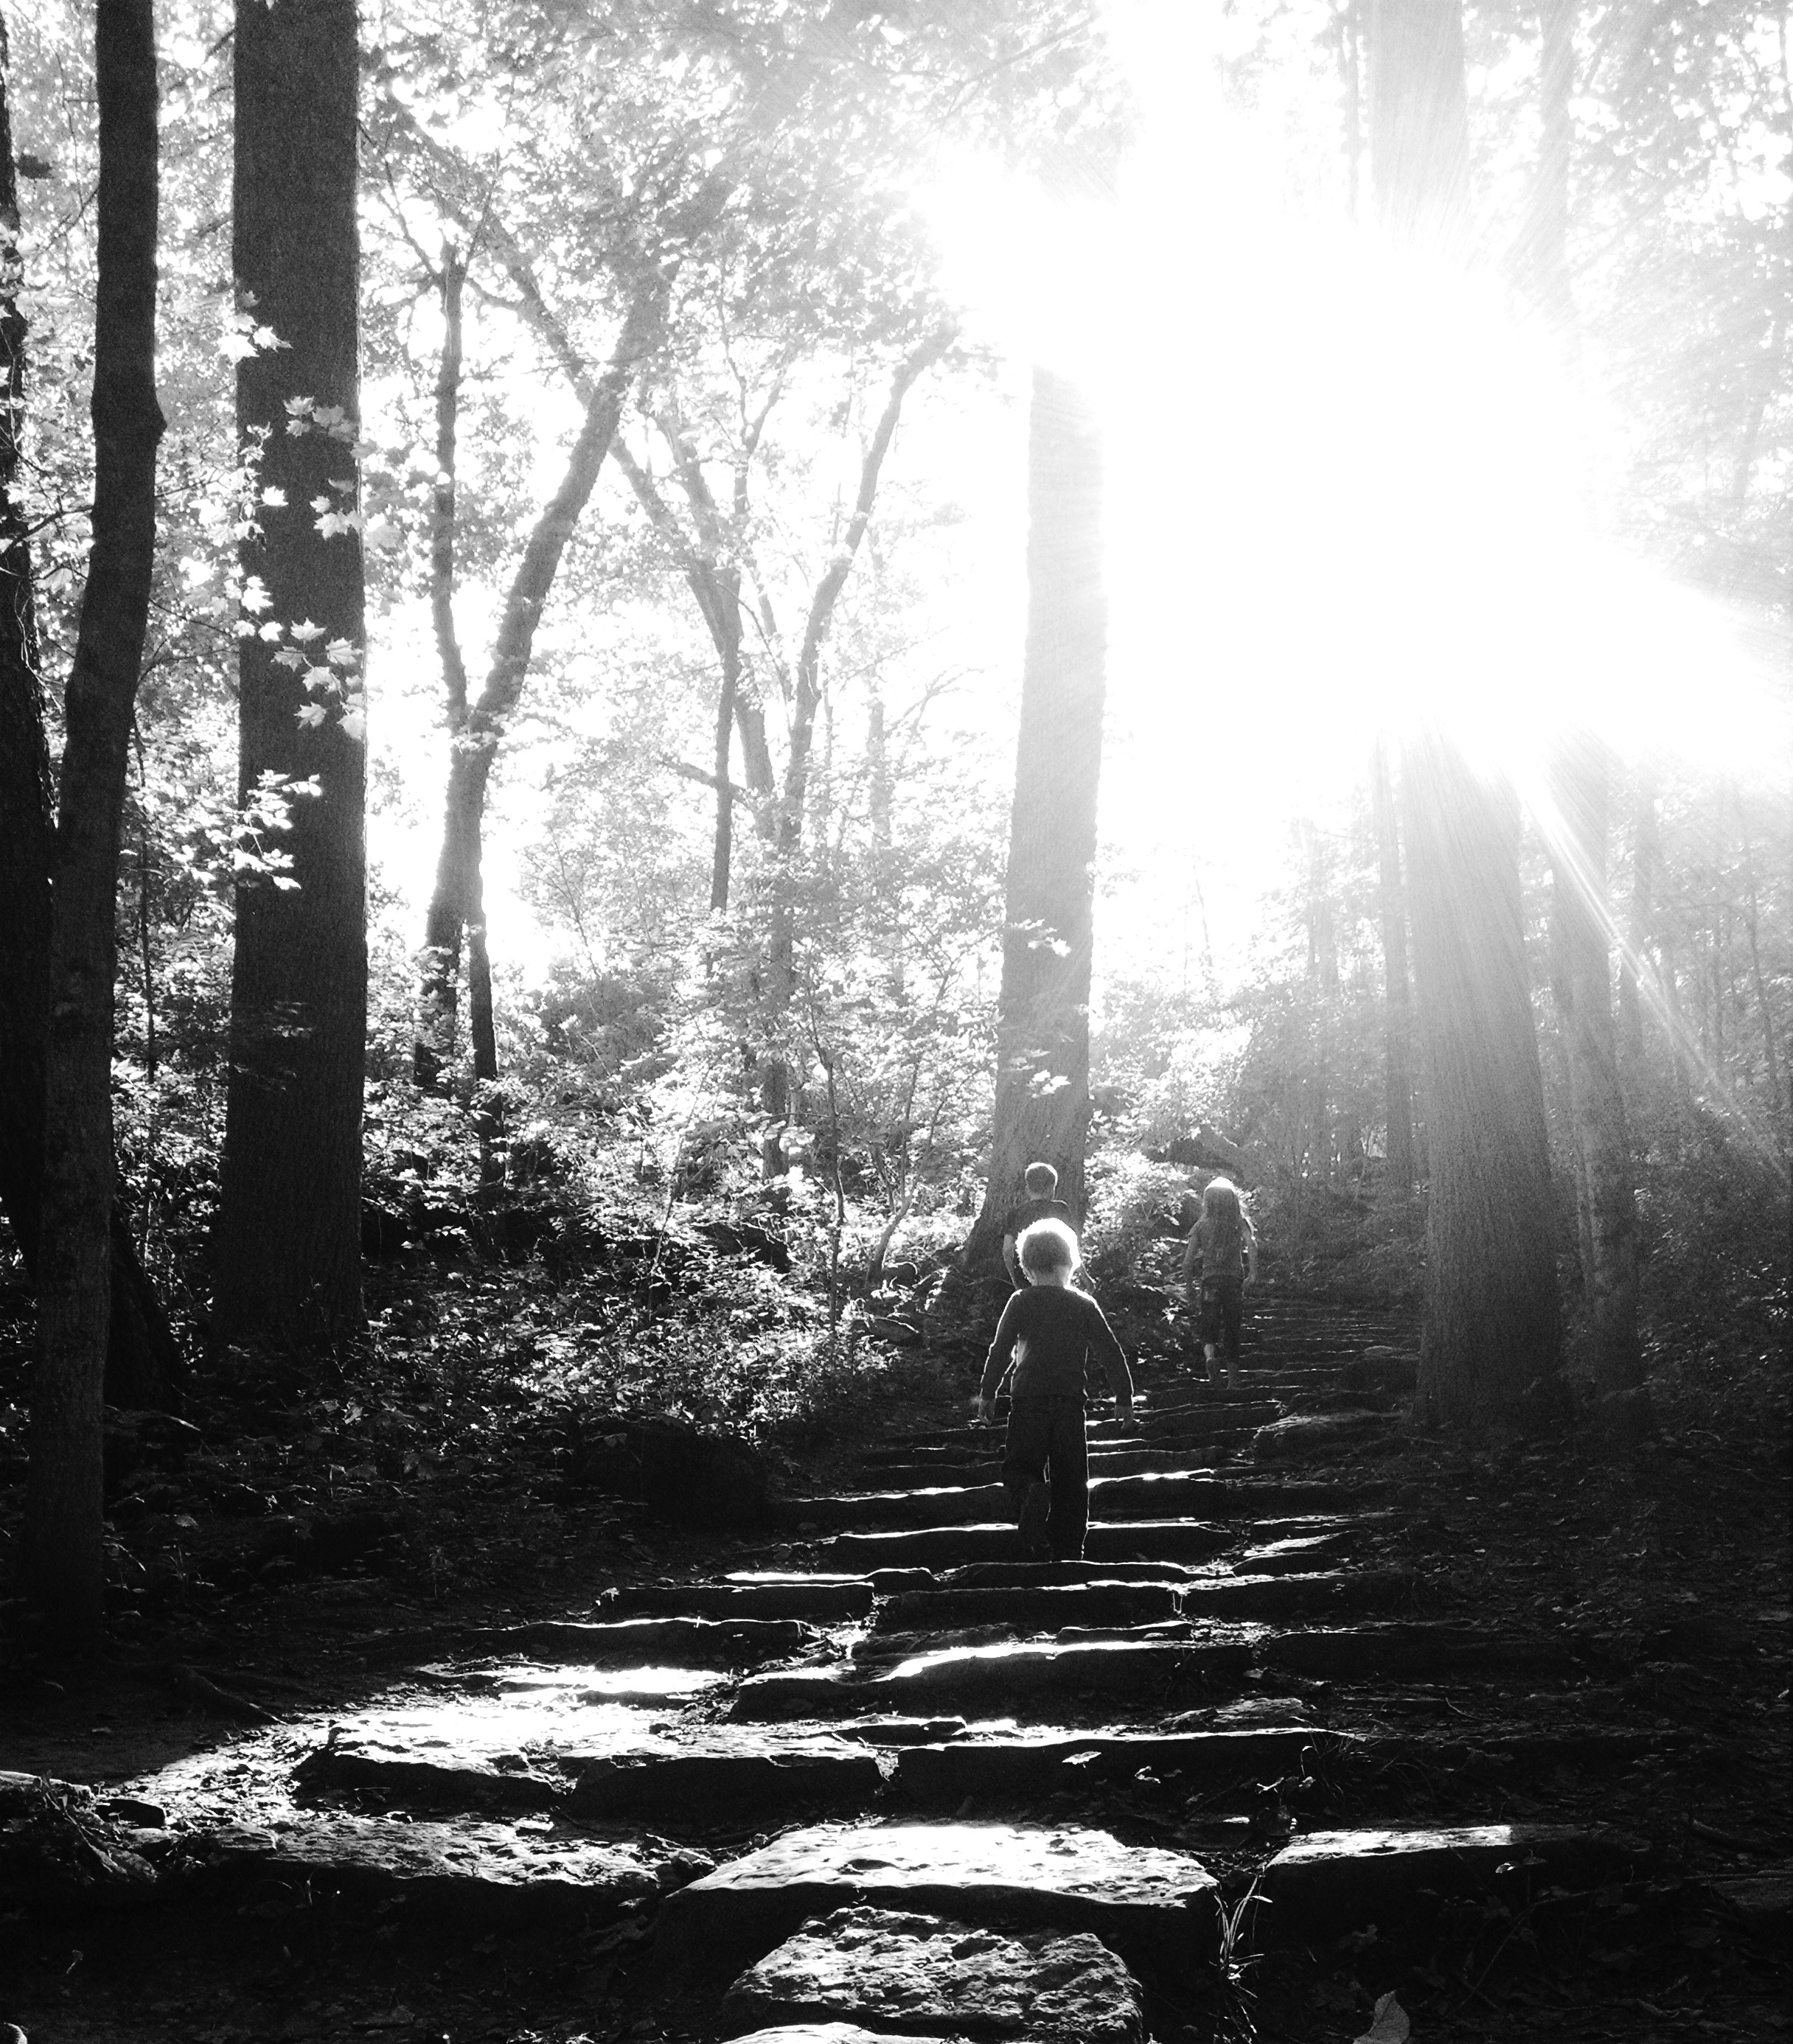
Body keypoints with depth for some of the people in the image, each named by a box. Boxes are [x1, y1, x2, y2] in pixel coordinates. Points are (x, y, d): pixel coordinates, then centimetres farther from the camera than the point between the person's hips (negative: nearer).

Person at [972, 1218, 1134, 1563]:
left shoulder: (1021, 1302, 1)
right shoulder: (1084, 1305, 5)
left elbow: (1000, 1350, -2)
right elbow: (1111, 1352, 4)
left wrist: (987, 1394, 6)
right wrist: (1124, 1397, 11)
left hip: (1028, 1398, -1)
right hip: (1071, 1400, 1)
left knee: (1019, 1467, 8)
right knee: (1071, 1477, 9)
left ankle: (1030, 1496, -27)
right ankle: (1069, 1552, 6)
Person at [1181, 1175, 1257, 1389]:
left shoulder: (1202, 1225, 2)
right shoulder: (1240, 1223, 2)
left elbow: (1188, 1261, 2)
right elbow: (1252, 1245, -17)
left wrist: (1189, 1287, 10)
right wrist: (1252, 1272, -18)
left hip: (1209, 1281, -1)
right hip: (1235, 1281, 1)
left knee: (1207, 1329, 4)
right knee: (1232, 1332, 11)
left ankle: (1209, 1355, -28)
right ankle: (1232, 1381, 11)